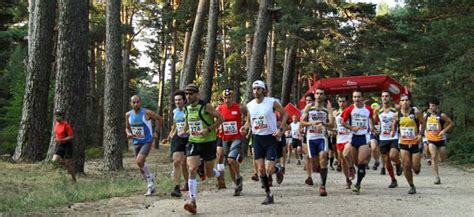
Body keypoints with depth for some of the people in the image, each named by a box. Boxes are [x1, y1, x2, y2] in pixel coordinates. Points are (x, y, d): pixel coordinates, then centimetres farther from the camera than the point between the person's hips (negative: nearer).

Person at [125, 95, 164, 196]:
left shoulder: (147, 113, -14)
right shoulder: (128, 115, 1)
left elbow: (160, 119, -2)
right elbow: (127, 128, 16)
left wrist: (156, 131, -6)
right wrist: (128, 134, -6)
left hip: (147, 141, -6)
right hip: (136, 142, 6)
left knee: (139, 161, -24)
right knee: (141, 165, 10)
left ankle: (150, 176, 2)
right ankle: (150, 186, 25)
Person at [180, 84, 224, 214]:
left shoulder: (205, 106, -12)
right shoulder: (187, 108, 6)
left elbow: (221, 118, -11)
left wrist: (208, 130, -20)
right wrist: (184, 131, 11)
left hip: (208, 142, -4)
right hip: (193, 143, 4)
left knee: (209, 173, 7)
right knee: (192, 170, -14)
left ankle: (219, 174, 46)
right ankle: (192, 201, -15)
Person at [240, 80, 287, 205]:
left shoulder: (272, 102, -9)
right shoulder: (249, 105, 3)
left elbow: (284, 114, 2)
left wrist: (281, 129, -9)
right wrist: (245, 128, -6)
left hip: (270, 138, -4)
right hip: (257, 138, 4)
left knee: (269, 170, -11)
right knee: (260, 169, 1)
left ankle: (278, 169, 25)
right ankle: (268, 194, 13)